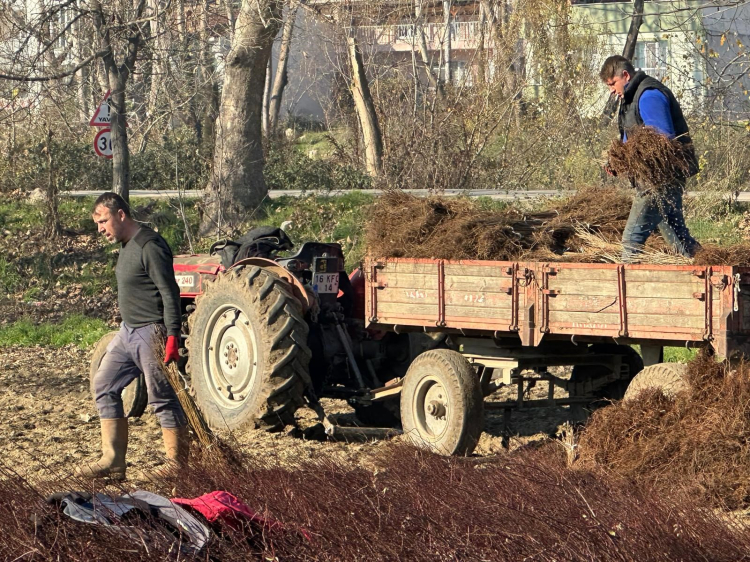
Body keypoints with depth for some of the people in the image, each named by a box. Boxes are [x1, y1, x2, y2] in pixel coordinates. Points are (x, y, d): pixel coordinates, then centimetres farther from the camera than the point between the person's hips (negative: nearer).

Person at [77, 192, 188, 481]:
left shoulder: (150, 246, -17)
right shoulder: (127, 247, 14)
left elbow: (169, 294, -20)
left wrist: (172, 337, -24)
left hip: (151, 333, -11)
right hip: (128, 332, 11)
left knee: (163, 397, -6)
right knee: (104, 386, 9)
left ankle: (179, 466, 1)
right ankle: (113, 462, 12)